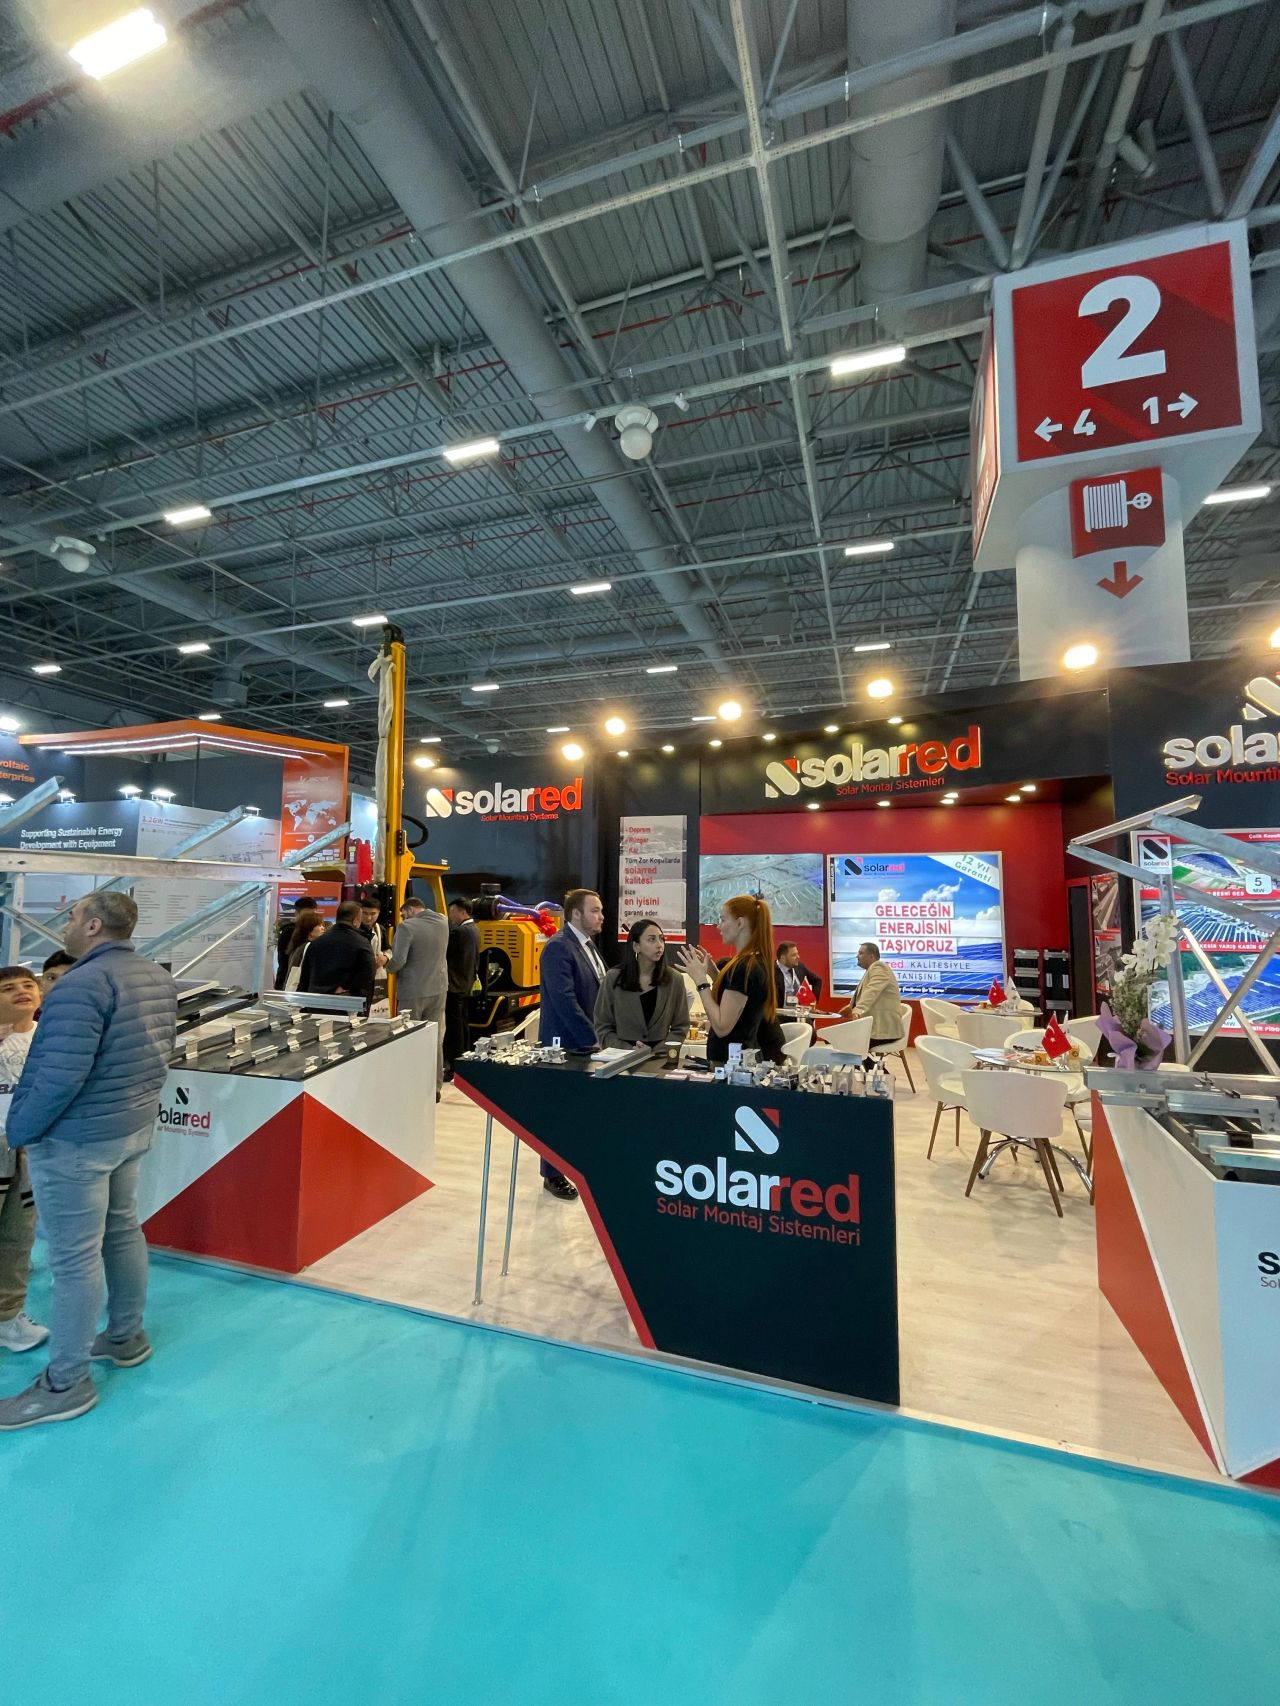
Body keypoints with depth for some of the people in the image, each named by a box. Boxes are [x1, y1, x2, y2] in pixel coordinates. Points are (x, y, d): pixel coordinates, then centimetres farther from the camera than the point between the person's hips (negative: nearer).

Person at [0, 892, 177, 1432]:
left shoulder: (84, 983, -24)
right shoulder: (158, 977, 4)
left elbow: (59, 1076, -27)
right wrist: (128, 1103, 19)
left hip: (76, 1139, -9)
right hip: (134, 1126, 9)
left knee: (74, 1257, 4)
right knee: (122, 1229, 21)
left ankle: (66, 1383, 19)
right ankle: (127, 1336, 38)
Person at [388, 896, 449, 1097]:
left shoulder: (406, 927, -15)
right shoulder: (443, 921, 4)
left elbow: (398, 960, -21)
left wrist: (387, 967, 0)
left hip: (412, 992, -5)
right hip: (438, 990, 5)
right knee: (435, 1040, 12)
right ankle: (434, 1088, 18)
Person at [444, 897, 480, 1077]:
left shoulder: (459, 931, -18)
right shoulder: (474, 929, 12)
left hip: (455, 986, -10)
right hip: (466, 985, 10)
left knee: (454, 1027, -5)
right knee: (463, 1025, 16)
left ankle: (454, 1067, -2)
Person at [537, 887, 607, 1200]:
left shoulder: (588, 945, 10)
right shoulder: (559, 947, -18)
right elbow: (565, 1000, -24)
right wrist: (593, 1038, -21)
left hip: (586, 1042, 8)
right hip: (565, 1044, -8)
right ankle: (553, 1175, 21)